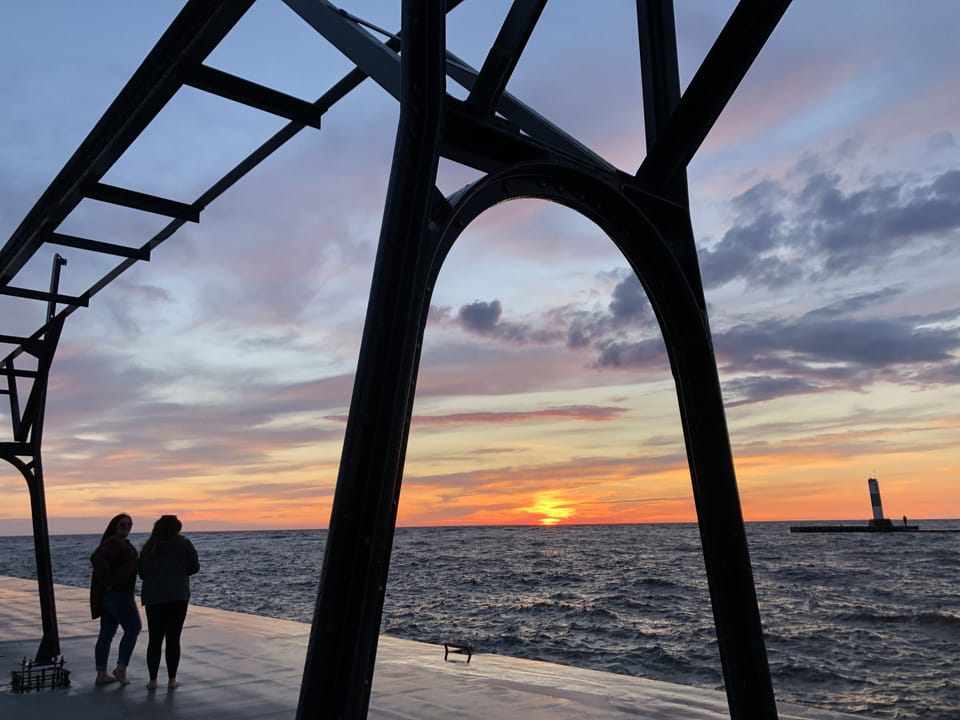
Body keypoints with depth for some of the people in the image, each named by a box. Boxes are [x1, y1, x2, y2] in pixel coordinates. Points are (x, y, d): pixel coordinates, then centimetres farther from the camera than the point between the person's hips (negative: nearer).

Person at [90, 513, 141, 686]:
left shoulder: (121, 543, 17)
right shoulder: (115, 542, -16)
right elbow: (96, 559, -30)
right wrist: (108, 582, -25)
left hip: (110, 595, 10)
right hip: (116, 594, -10)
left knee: (107, 634, 11)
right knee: (133, 628, -4)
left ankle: (101, 674, 15)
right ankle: (121, 668, -3)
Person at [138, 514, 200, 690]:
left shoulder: (148, 547, 7)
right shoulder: (183, 543, -3)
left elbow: (142, 573, 9)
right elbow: (194, 567, 1)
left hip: (152, 598, 3)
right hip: (177, 596, -3)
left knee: (154, 639, 10)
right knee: (173, 639, 3)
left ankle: (152, 680, 10)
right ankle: (172, 680, 4)